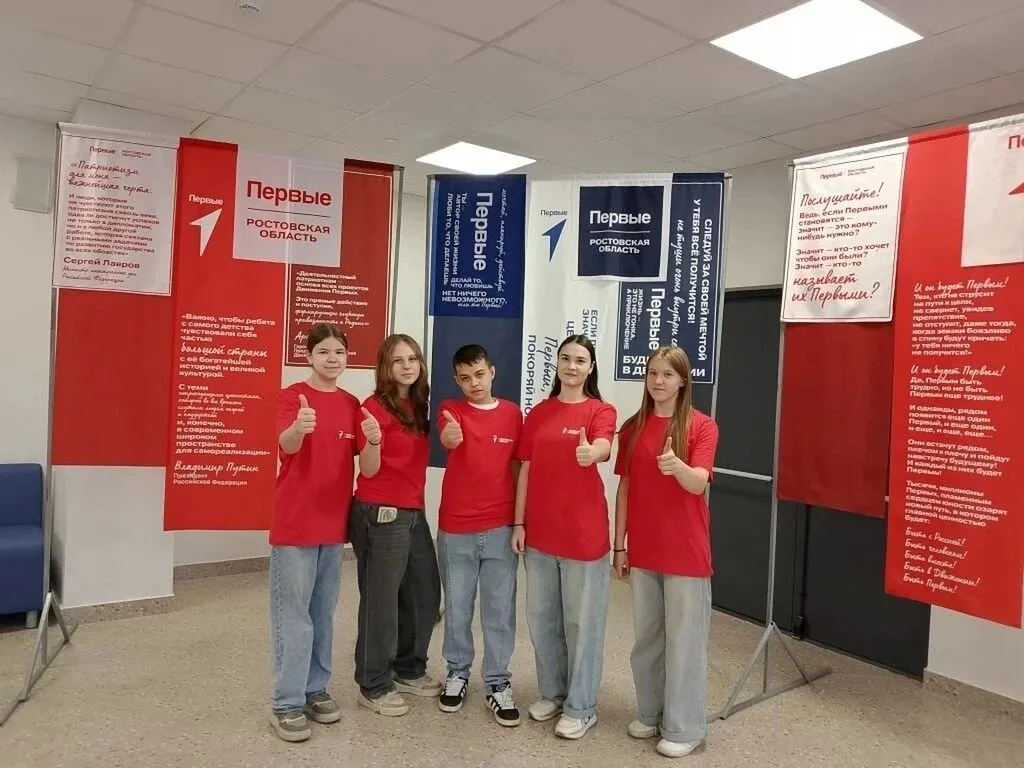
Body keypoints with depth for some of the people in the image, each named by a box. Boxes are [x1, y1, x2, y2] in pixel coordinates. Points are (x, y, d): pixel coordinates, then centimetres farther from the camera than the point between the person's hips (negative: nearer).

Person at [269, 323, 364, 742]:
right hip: (294, 523, -5)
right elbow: (286, 444, -25)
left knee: (323, 613, 15)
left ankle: (316, 689, 28)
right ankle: (287, 704, 11)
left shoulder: (351, 404, 7)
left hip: (333, 522, 5)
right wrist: (299, 428, -49)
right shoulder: (292, 395, -8)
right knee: (294, 616, 0)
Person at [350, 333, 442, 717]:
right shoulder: (375, 406, -12)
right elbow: (369, 470, -15)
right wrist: (373, 440, -33)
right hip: (380, 515, -8)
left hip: (413, 513, 8)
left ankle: (408, 671, 34)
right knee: (381, 600, 3)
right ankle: (374, 686, 20)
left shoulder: (419, 406, 10)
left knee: (425, 594, 16)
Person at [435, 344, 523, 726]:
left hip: (501, 528, 1)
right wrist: (450, 436, -51)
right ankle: (457, 672, 33)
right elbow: (447, 440, -26)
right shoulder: (450, 409, -4)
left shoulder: (512, 413, 2)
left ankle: (498, 682, 23)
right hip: (455, 528, -1)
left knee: (499, 609, 9)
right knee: (457, 606, 13)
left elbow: (517, 467, 8)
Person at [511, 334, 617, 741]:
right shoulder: (538, 412, 7)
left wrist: (591, 453, -50)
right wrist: (519, 522, 4)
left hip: (584, 532, -4)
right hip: (540, 531, 5)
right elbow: (526, 470, 7)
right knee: (542, 616, 15)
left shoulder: (600, 410, -5)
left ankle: (581, 707, 21)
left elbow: (603, 447, -26)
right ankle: (552, 693, 34)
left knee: (582, 620, 6)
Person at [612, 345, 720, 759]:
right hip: (643, 549, 4)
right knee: (646, 636, 16)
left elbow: (698, 483, -21)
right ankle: (649, 714, 32)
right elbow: (624, 488, 6)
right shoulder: (633, 427, 4)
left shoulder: (702, 426, -8)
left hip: (685, 550, -4)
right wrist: (619, 544, 6)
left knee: (683, 638, 5)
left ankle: (684, 727, 20)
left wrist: (677, 465, -42)